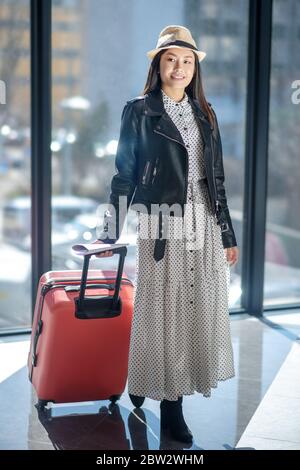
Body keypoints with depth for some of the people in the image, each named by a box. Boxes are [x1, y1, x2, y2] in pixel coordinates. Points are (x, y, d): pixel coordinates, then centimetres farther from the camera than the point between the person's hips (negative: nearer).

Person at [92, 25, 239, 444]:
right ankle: (169, 404, 14)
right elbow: (124, 176, 1)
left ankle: (173, 401, 17)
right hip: (162, 227, -4)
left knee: (198, 311, 5)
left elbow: (216, 179, 15)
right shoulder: (139, 111, 1)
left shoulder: (205, 114, 14)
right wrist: (109, 234, -3)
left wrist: (227, 235, 13)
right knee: (163, 311, 0)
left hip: (204, 226, 5)